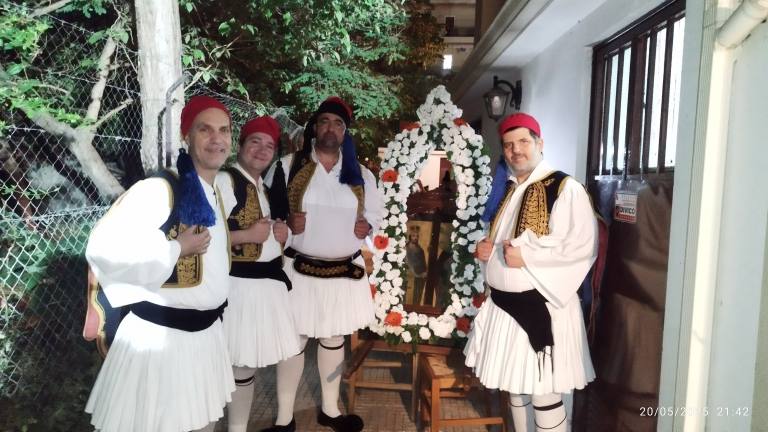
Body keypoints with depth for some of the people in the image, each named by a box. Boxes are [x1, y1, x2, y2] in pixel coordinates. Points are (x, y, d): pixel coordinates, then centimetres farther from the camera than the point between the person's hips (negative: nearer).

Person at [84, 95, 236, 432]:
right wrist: (176, 249, -23)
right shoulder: (160, 189, -19)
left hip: (207, 331, 8)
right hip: (159, 337, -8)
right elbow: (103, 247, -30)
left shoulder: (217, 193, 8)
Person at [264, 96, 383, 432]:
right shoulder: (289, 166, -3)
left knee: (334, 339, 16)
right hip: (300, 269, -3)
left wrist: (367, 224, -3)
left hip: (345, 271, 4)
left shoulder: (360, 174, 8)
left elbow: (375, 209, 18)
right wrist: (285, 222, -19)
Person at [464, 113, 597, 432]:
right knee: (513, 381, 19)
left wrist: (527, 255, -22)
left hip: (540, 305, -7)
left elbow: (583, 247, -19)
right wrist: (485, 247, 2)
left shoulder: (565, 188, -11)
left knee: (544, 392, 1)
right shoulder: (504, 189, 11)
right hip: (503, 302, 7)